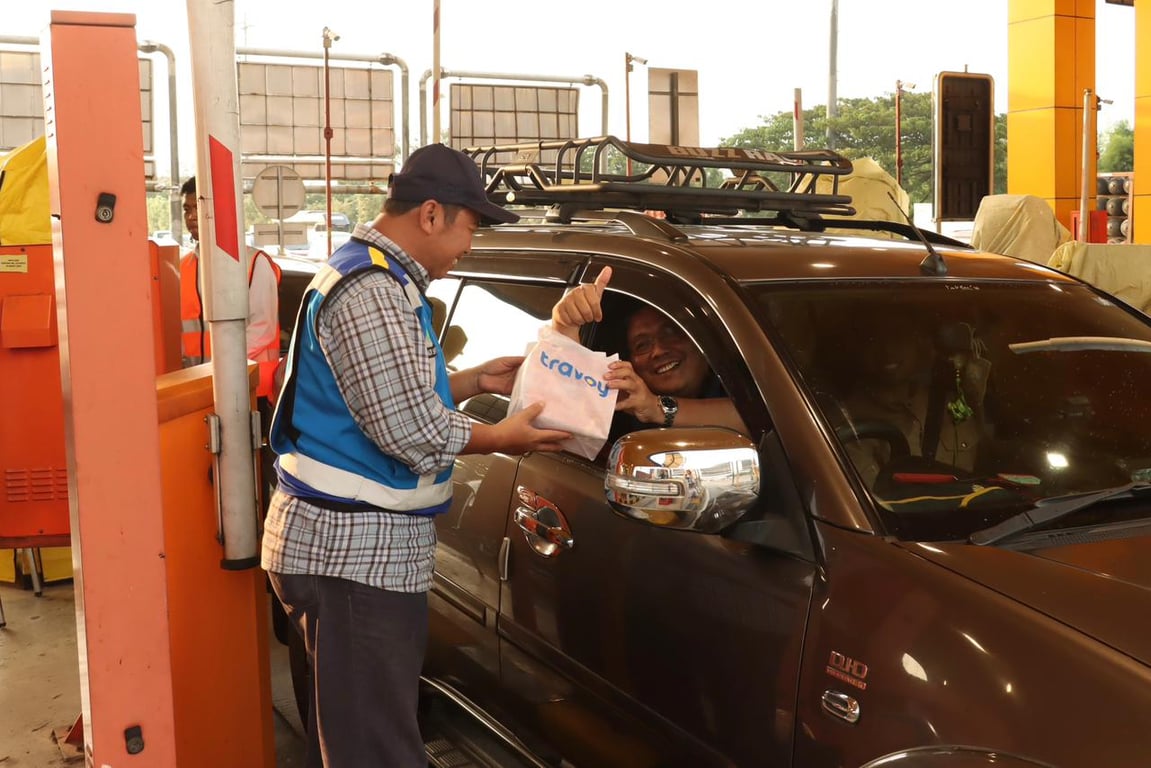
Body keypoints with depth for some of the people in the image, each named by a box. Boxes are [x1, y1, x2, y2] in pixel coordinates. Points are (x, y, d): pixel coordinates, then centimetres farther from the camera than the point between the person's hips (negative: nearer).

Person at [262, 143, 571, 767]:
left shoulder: (375, 277, 16)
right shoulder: (371, 291, -19)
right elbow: (413, 432, -23)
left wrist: (476, 380, 13)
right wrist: (501, 438, -7)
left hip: (348, 542, 11)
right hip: (355, 550, -11)